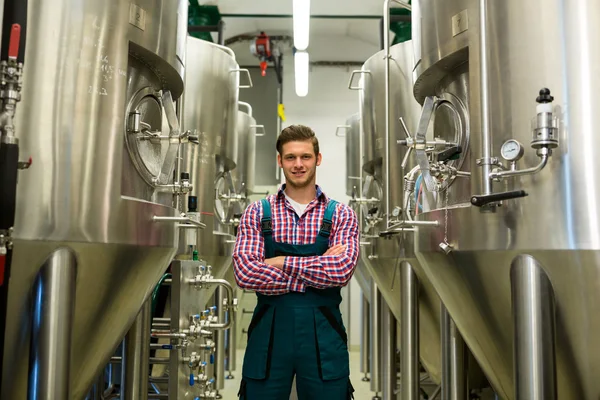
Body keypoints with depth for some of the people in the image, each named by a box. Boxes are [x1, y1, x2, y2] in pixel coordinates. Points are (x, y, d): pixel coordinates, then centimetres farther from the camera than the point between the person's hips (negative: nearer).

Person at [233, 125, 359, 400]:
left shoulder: (341, 214, 1)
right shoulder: (257, 213, 1)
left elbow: (342, 271, -15)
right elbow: (244, 273, -12)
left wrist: (282, 262, -13)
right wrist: (320, 272, -14)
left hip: (323, 333, 0)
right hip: (268, 331, 1)